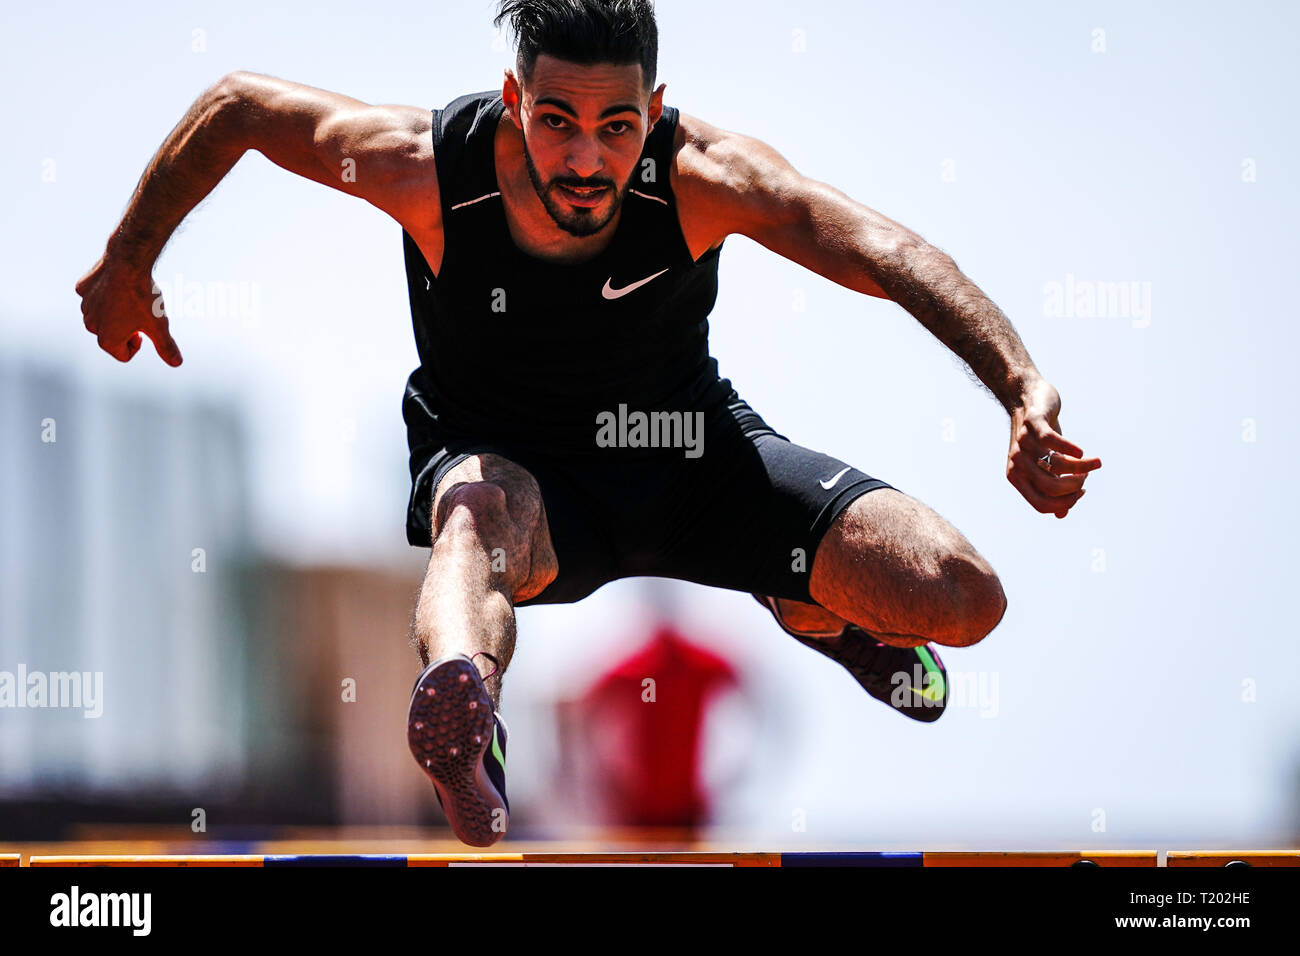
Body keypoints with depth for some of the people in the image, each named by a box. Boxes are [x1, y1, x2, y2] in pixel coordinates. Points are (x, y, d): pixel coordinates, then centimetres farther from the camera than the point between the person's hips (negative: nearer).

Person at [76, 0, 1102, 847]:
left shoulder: (705, 178, -26)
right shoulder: (429, 168, -25)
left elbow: (894, 256, -32)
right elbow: (235, 104, -10)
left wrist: (1028, 394, -47)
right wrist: (125, 267, 0)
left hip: (690, 449, 2)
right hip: (508, 457, -2)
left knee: (965, 601, -14)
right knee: (479, 513, -43)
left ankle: (818, 614, 23)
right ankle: (462, 707, -76)